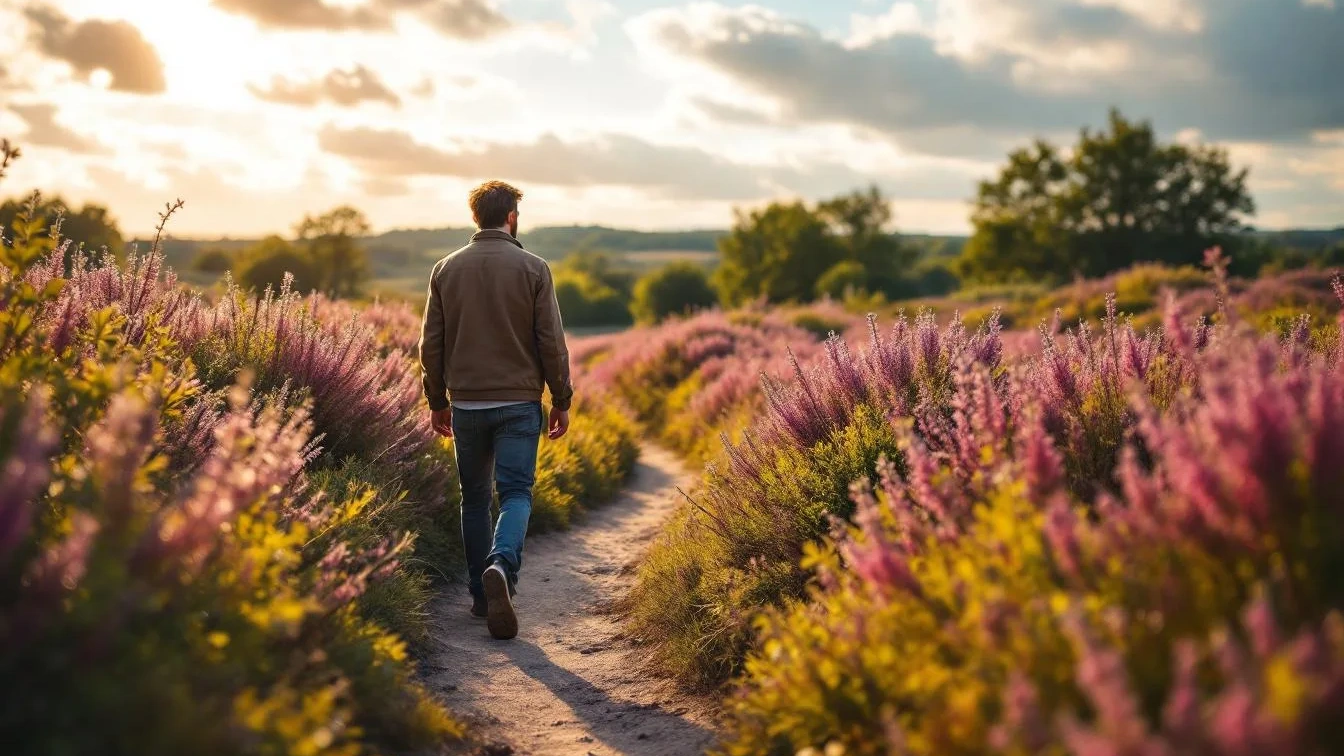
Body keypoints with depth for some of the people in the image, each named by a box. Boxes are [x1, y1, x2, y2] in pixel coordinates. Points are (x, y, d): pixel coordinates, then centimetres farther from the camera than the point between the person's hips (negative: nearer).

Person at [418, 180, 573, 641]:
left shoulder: (446, 270, 4)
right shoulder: (533, 268, -5)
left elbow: (431, 344, 5)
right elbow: (552, 343, -6)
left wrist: (437, 402, 15)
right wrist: (562, 401, 3)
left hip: (466, 404, 3)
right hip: (518, 403, -3)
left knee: (475, 498, 14)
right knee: (516, 493, 0)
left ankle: (482, 595, 18)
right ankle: (501, 566, -27)